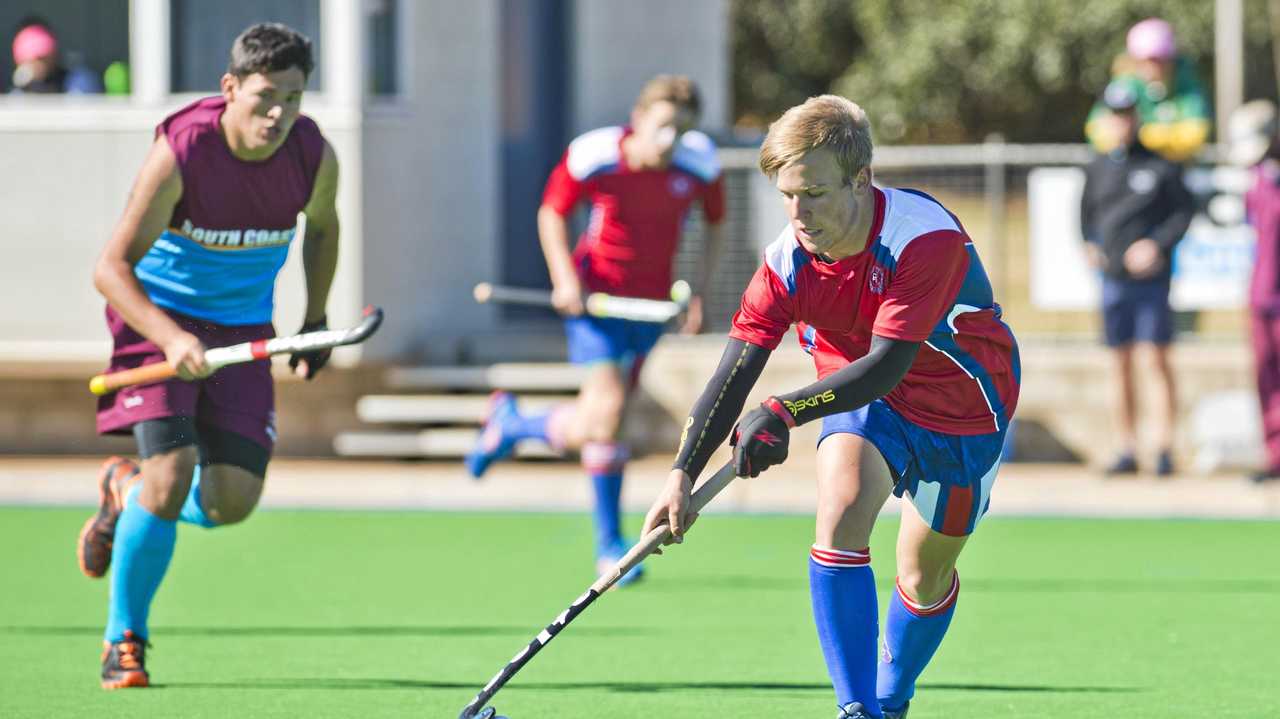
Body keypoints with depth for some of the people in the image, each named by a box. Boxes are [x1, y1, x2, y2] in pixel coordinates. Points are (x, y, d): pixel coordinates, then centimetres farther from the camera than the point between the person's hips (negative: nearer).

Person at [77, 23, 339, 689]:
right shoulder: (179, 153, -25)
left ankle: (128, 493, 28)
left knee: (232, 501, -7)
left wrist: (315, 321, 13)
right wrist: (171, 338, -35)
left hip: (243, 330, 4)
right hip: (160, 315, -4)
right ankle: (124, 642, 1)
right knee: (172, 472, -19)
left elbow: (322, 226, 13)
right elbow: (112, 267, -22)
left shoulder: (315, 158, -12)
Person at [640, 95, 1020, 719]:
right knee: (840, 520, -25)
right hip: (860, 396, 2)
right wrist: (684, 474, -27)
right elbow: (737, 368, -18)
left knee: (927, 576, 9)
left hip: (961, 409, -2)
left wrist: (784, 412, -47)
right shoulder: (788, 259, -19)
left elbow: (888, 363, -39)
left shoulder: (926, 237, -34)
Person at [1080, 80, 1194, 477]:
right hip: (1113, 278, 4)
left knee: (1159, 361, -5)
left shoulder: (1161, 165, -2)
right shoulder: (1098, 168, 9)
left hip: (1152, 278, -4)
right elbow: (1087, 211, 20)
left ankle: (1165, 448, -3)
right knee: (1120, 365, 5)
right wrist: (1089, 244, 3)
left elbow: (1184, 212, -2)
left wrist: (1158, 244, -14)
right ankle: (1128, 449, 9)